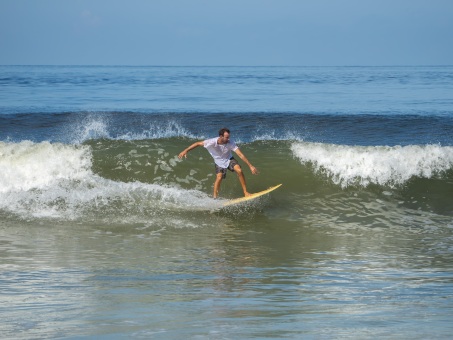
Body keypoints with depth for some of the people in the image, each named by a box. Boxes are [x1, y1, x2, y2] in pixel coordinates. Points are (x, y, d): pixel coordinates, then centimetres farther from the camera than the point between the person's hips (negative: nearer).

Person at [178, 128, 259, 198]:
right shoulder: (212, 142, -33)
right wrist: (185, 151, -23)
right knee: (219, 178, -21)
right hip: (219, 162, -1)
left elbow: (240, 155, -29)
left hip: (229, 159, 1)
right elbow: (198, 143, -21)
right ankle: (215, 198, -5)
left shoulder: (230, 143, -29)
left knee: (239, 170, -22)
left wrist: (250, 166, -32)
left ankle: (245, 192, -11)